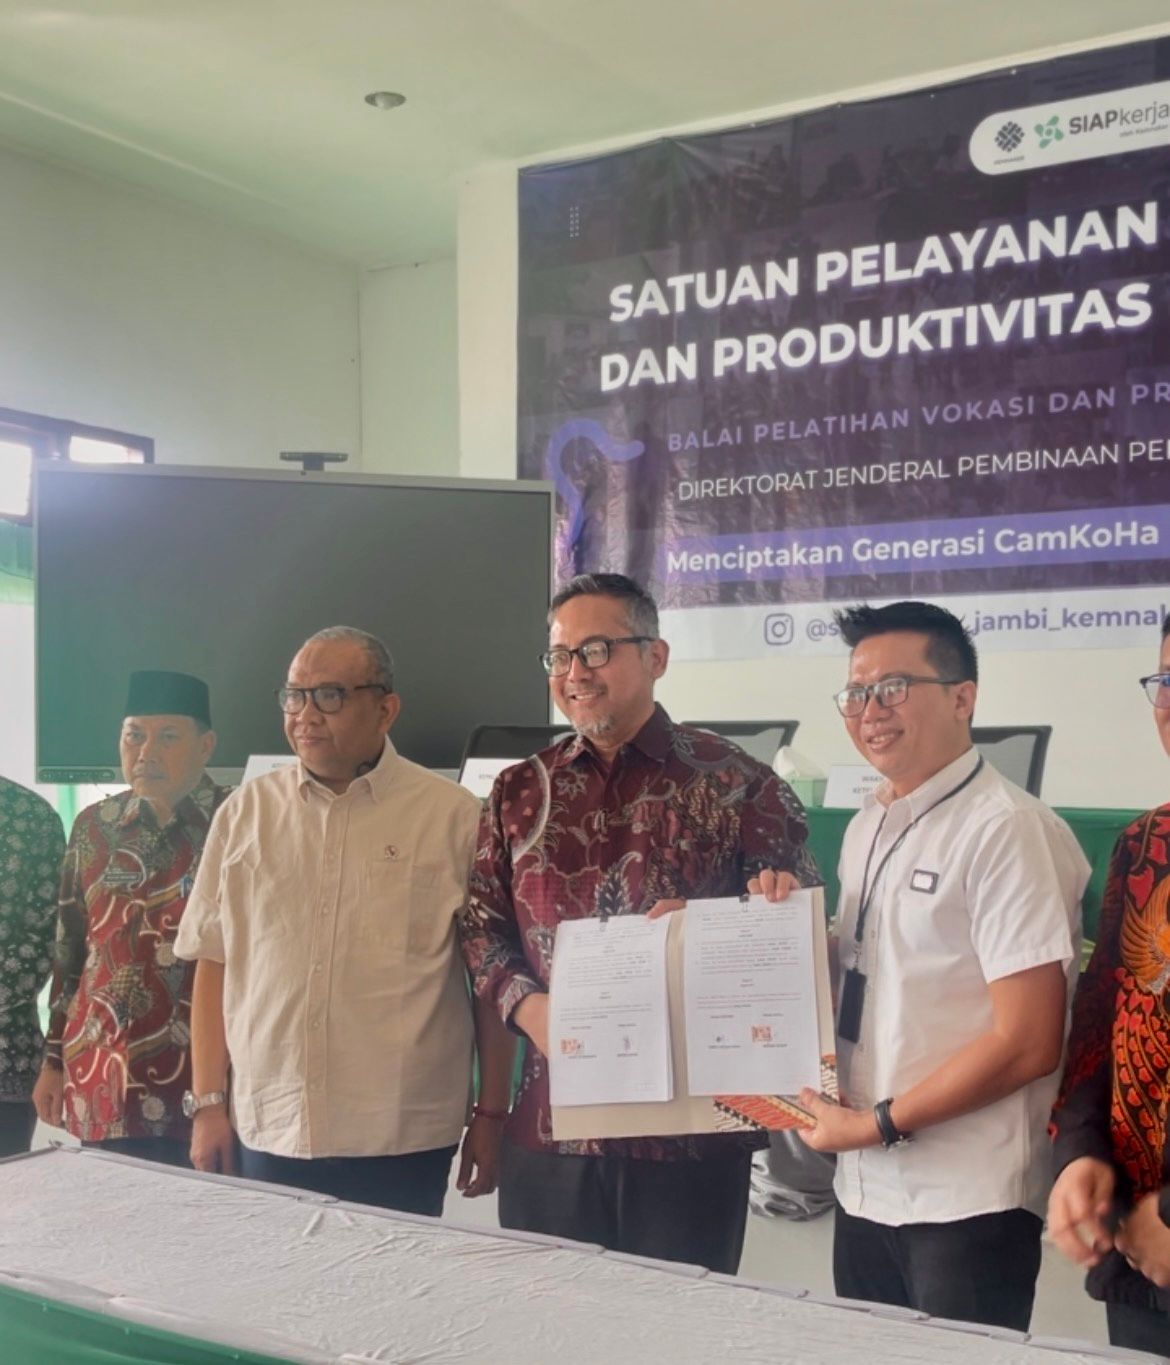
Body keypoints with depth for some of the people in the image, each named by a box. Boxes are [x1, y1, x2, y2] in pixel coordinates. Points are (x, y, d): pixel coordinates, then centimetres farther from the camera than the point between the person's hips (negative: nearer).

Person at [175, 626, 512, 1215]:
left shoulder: (454, 816, -2)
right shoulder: (246, 813, 7)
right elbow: (214, 963, 9)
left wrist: (490, 1117, 1)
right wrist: (208, 1103, 5)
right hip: (268, 1133, 3)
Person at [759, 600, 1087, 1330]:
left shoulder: (1007, 830, -15)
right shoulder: (866, 828, 9)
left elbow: (1028, 1044, -17)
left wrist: (879, 1123, -12)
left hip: (966, 1204, -7)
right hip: (864, 1189, 7)